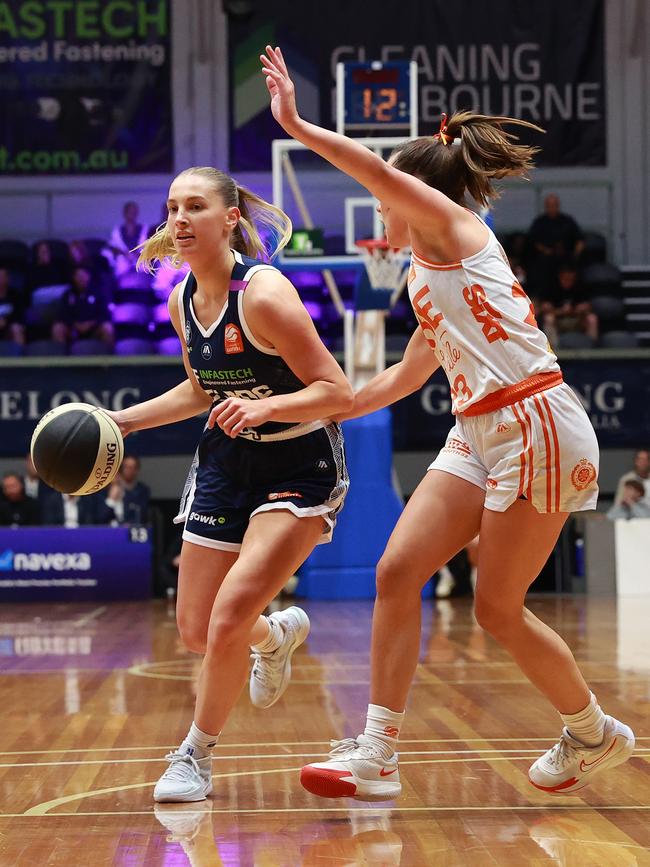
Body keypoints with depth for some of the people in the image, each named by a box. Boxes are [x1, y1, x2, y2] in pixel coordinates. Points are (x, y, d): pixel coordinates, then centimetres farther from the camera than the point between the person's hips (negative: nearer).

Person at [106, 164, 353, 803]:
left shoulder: (263, 293, -22)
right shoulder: (182, 302, 0)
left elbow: (337, 393, -22)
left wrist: (264, 407, -37)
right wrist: (123, 420, 12)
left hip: (298, 467, -7)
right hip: (226, 462, 7)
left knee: (228, 619, -18)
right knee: (197, 632, 10)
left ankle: (196, 755, 5)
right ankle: (279, 633, 45)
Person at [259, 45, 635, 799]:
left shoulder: (455, 227, -1)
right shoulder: (429, 280, 23)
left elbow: (377, 169, -17)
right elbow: (397, 383, 30)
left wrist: (295, 124, -10)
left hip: (535, 427, -9)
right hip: (480, 433, 9)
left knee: (498, 607, -1)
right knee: (397, 572, -3)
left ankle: (593, 733, 22)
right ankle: (377, 757, 0)